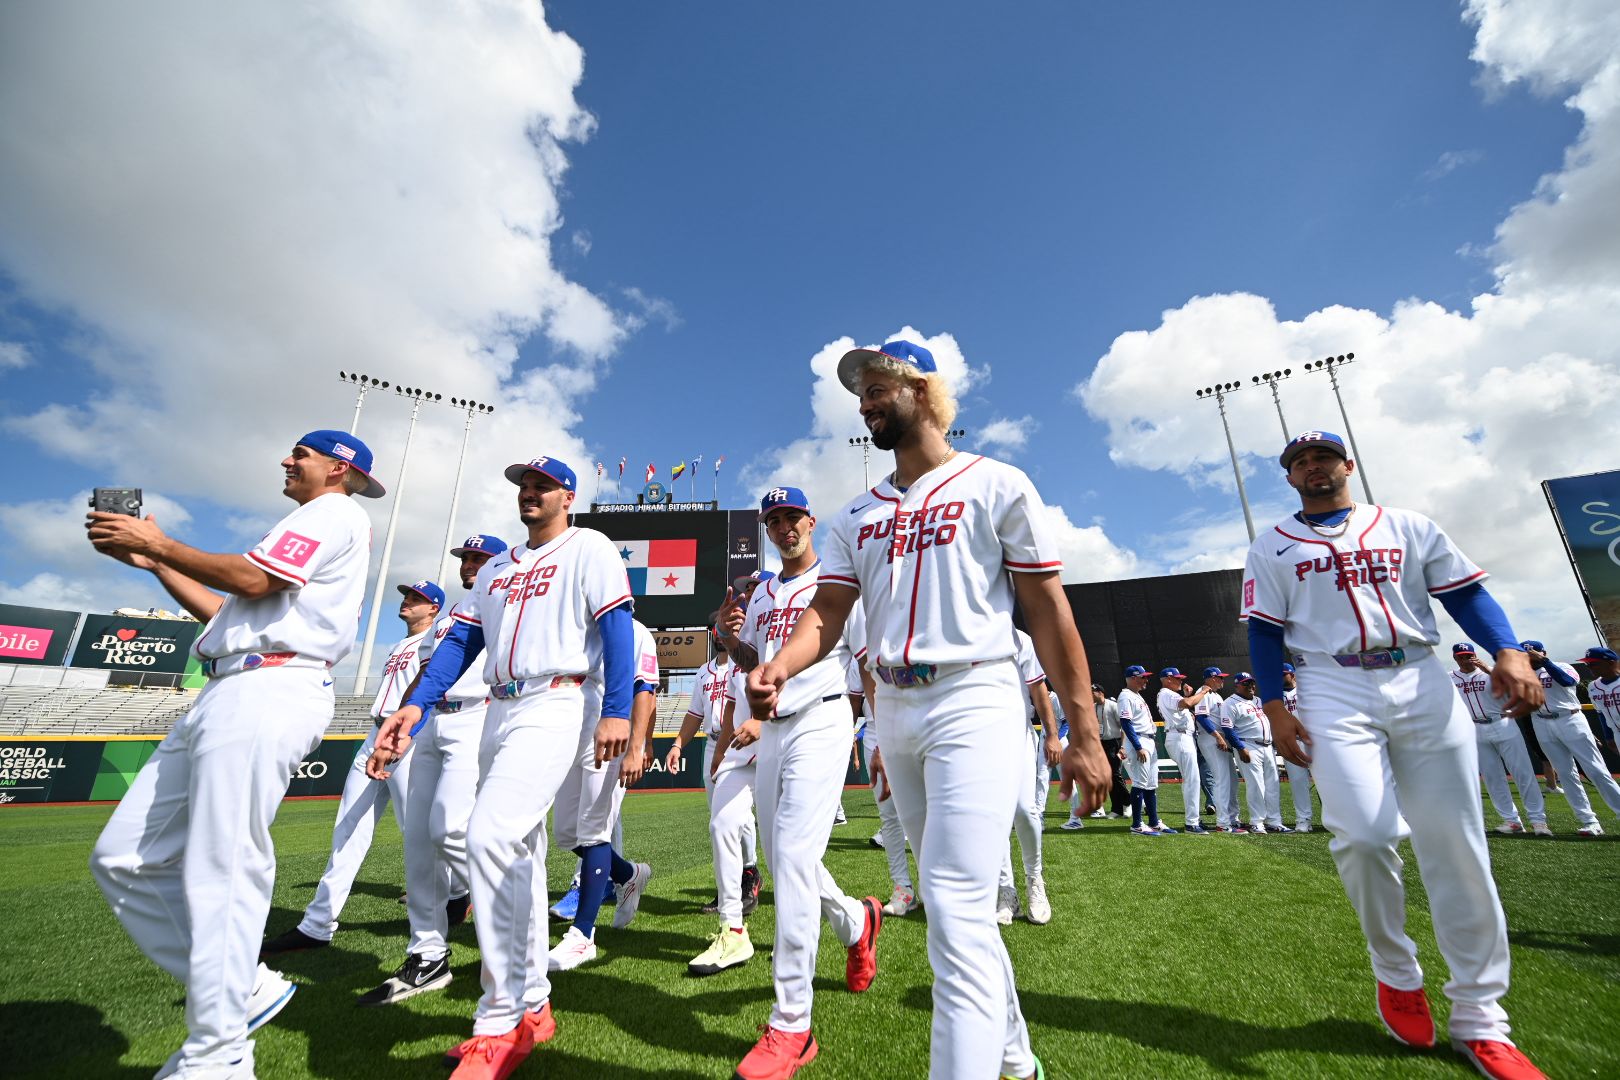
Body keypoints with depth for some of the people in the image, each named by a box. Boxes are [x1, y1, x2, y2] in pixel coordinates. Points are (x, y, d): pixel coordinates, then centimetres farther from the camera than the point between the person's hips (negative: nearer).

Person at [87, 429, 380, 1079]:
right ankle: (242, 988, 15)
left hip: (271, 691, -11)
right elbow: (226, 610, 30)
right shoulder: (305, 530, 32)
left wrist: (160, 543, 2)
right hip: (227, 697, 11)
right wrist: (152, 562, 25)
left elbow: (253, 579, -12)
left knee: (222, 874, -10)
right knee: (123, 858, 10)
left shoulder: (335, 513, 1)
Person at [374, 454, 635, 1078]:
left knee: (490, 838, -21)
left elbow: (617, 629, -11)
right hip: (498, 714, 8)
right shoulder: (496, 568, 22)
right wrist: (417, 704, 2)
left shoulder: (589, 549, -1)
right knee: (518, 858, 11)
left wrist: (616, 712, -20)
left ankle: (502, 1021, -7)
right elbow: (462, 640, 16)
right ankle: (532, 1008, 24)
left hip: (554, 708, -8)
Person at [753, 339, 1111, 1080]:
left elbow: (1048, 610, -4)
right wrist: (780, 666, -17)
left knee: (956, 912, -12)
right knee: (958, 903, 18)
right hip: (892, 710, 6)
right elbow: (827, 612, 4)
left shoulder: (996, 486, -1)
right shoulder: (856, 516, 13)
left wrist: (1083, 733, -8)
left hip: (974, 703, -6)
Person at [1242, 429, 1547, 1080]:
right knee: (1364, 836, -14)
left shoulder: (1408, 527, 15)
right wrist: (1275, 709, -7)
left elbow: (1466, 592, 8)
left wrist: (1508, 652, -12)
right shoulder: (1271, 548, 9)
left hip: (1423, 684, 2)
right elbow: (1264, 632, 3)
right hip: (1334, 692, -2)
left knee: (1457, 845, 1)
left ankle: (1479, 1019, 15)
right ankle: (1397, 975, 12)